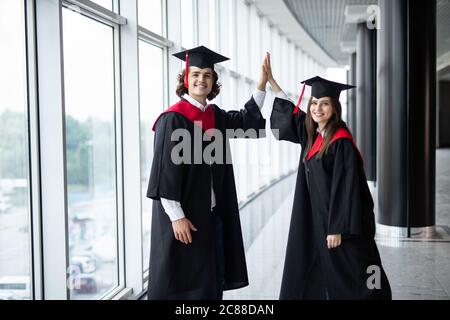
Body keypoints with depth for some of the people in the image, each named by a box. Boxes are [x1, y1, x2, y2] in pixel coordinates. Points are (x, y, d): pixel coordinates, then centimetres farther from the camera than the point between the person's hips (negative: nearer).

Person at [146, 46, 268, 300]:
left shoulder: (216, 116, 9)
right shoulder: (173, 119, -13)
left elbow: (248, 119, 20)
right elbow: (164, 171, -16)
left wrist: (263, 81, 8)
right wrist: (177, 216, -20)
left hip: (212, 213, 7)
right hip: (183, 215, -7)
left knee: (211, 281, 15)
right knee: (182, 283, 2)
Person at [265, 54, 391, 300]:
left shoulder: (341, 142, -16)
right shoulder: (312, 134, 6)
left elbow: (345, 188, -18)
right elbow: (290, 111, 21)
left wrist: (337, 229, -20)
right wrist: (269, 78, 18)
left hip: (338, 222, -8)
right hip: (314, 219, 8)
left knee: (349, 281, 2)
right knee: (308, 282, 11)